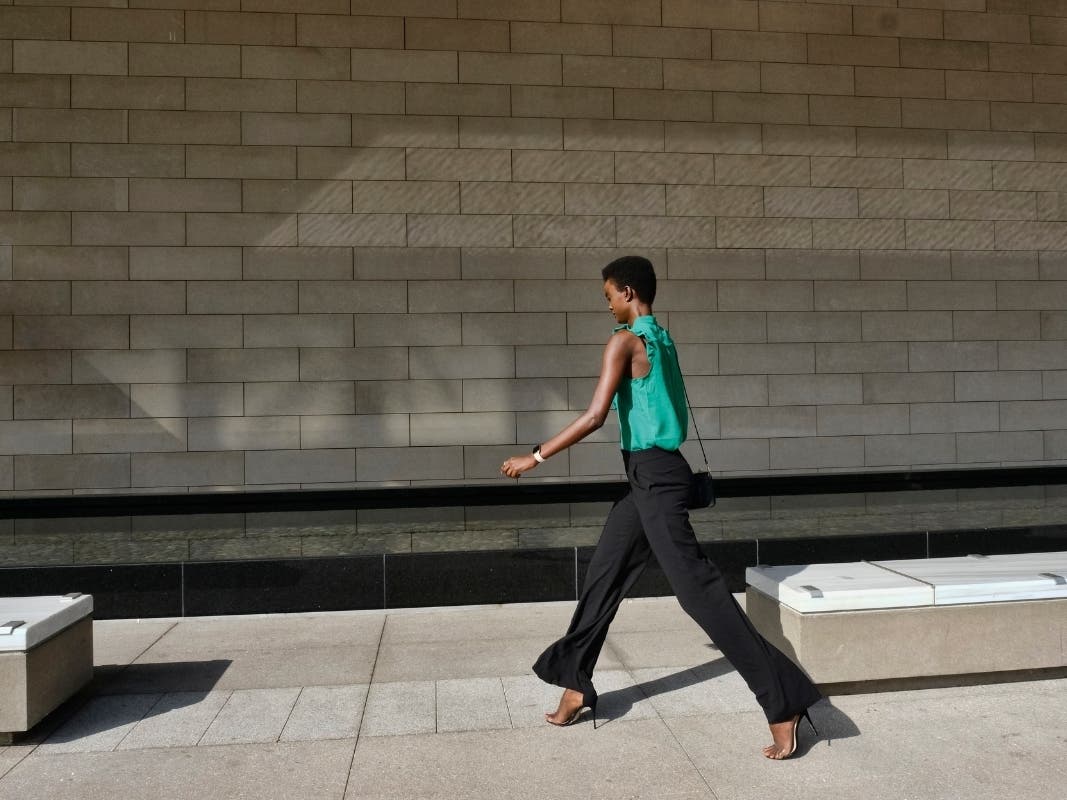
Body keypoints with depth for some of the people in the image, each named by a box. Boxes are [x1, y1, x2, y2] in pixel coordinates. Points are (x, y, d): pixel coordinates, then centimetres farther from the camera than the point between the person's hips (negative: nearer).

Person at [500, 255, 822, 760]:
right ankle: (576, 687, 25)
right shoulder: (661, 339, 15)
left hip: (654, 474, -10)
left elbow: (595, 416, -18)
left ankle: (783, 703, -5)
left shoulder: (625, 340, -12)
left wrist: (534, 457, -14)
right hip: (652, 473, 10)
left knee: (697, 588, -10)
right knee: (603, 577, 14)